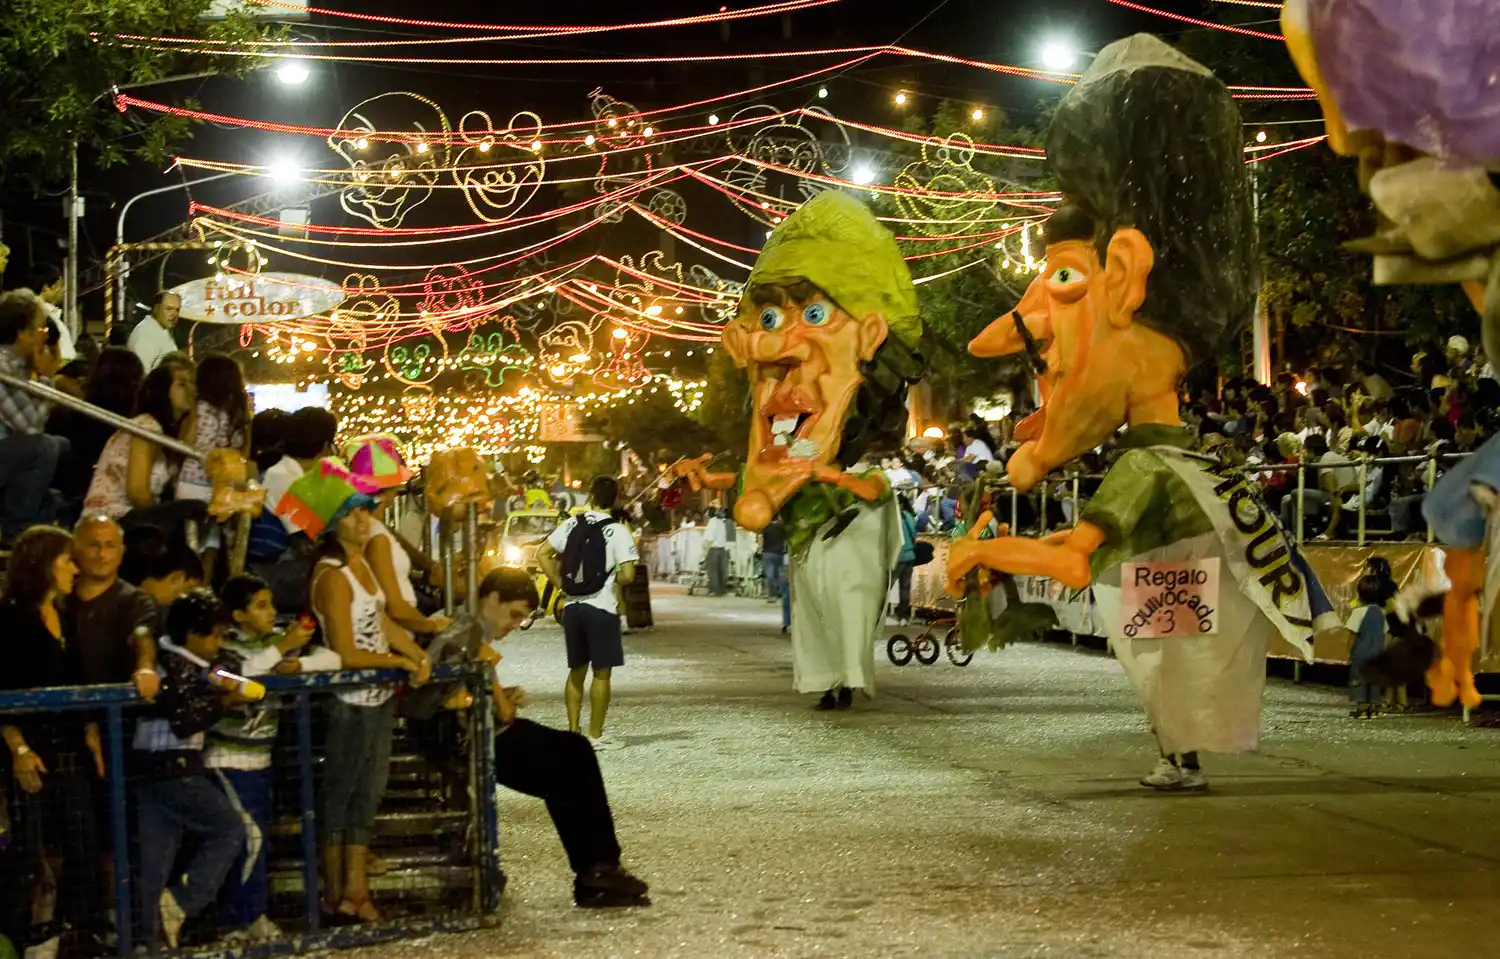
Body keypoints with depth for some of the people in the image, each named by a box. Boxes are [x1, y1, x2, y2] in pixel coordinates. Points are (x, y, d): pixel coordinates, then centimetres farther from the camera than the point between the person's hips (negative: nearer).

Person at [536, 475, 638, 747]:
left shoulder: (571, 525, 3)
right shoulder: (617, 531, -10)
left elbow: (543, 554, 1)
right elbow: (627, 574, -16)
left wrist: (560, 584, 6)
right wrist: (612, 579, 5)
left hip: (573, 607, 4)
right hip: (602, 609, -4)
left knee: (576, 671, 15)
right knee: (601, 673, 3)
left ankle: (573, 730, 16)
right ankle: (595, 735, 4)